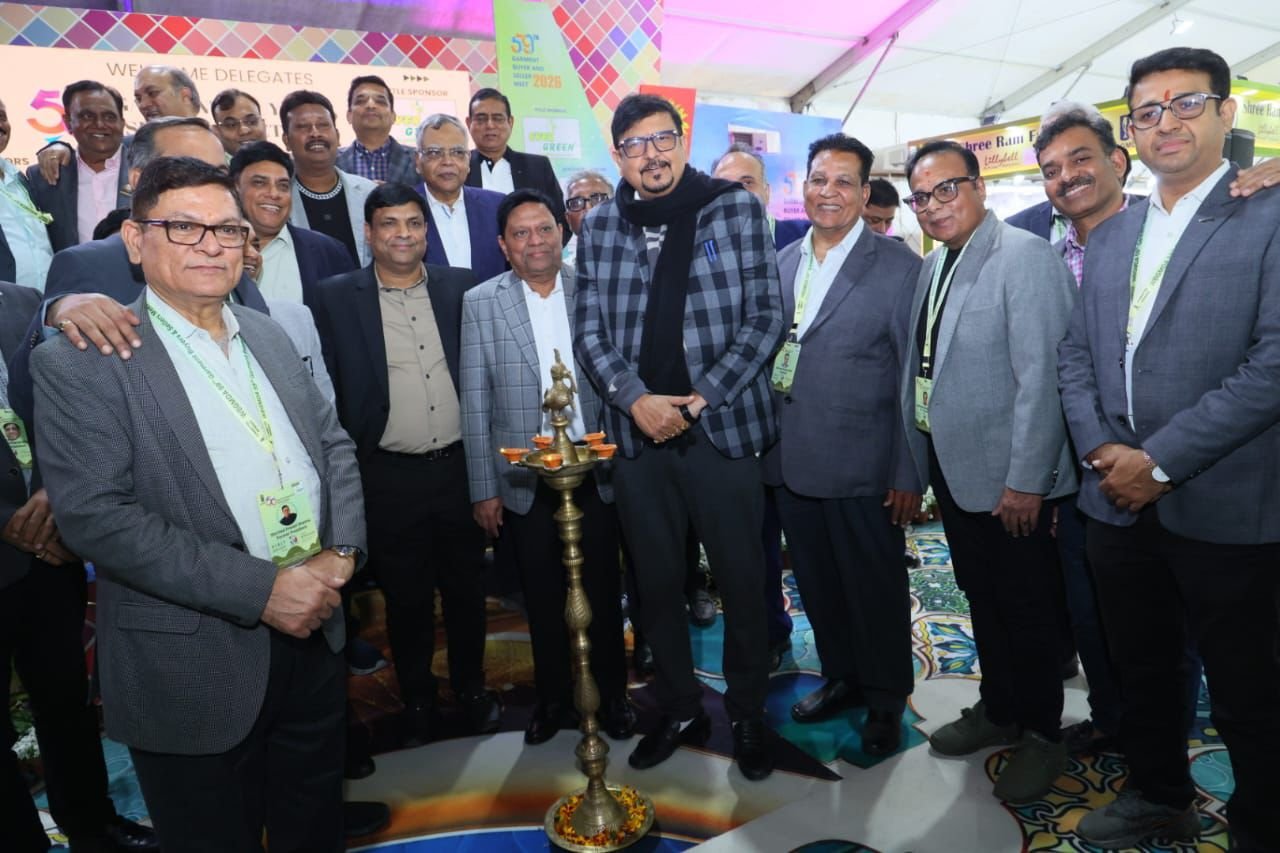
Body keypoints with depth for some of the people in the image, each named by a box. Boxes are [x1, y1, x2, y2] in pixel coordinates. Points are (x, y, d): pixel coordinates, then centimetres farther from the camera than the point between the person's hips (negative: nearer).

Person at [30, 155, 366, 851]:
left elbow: (334, 446, 10)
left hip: (313, 634, 5)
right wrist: (260, 588, -22)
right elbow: (94, 514, -19)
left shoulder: (271, 337, 8)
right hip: (196, 668, -5)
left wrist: (340, 553, -7)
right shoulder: (79, 364, -10)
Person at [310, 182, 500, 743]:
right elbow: (327, 389, -3)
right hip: (390, 479, -1)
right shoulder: (337, 298, -3)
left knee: (466, 589, 15)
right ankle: (417, 699, 35)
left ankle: (471, 688, 37)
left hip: (460, 466, 2)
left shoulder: (461, 288, 2)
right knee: (406, 598, 13)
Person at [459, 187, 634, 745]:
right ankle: (553, 698, 34)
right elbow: (475, 403, -1)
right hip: (525, 481, 0)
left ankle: (611, 695, 32)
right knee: (543, 598, 13)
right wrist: (483, 489, -3)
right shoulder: (481, 303, -1)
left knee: (602, 592, 11)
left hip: (596, 471, 0)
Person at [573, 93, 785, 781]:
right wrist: (635, 399, -12)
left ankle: (748, 714, 28)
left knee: (741, 580, 6)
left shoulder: (736, 207, 1)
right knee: (657, 582, 12)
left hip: (724, 428, -2)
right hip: (638, 434, 3)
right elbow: (590, 333, 5)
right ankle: (680, 710, 32)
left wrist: (704, 396, -12)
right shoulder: (598, 228, 9)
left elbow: (766, 315, -4)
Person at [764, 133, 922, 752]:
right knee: (817, 583, 18)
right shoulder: (781, 263, 9)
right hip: (790, 464, 5)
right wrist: (765, 443, 7)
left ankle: (885, 700, 32)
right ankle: (841, 677, 40)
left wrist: (909, 474, -11)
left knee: (876, 589, 10)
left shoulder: (899, 266, -6)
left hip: (862, 468, -5)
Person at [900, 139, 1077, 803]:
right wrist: (917, 462, 11)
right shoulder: (932, 265, 9)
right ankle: (999, 710, 39)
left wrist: (1026, 480, -21)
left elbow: (1041, 376, -20)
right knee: (982, 599, 20)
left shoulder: (1024, 257, -15)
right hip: (950, 466, 7)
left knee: (1025, 611, 8)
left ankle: (1042, 734, 28)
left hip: (1007, 478, -7)